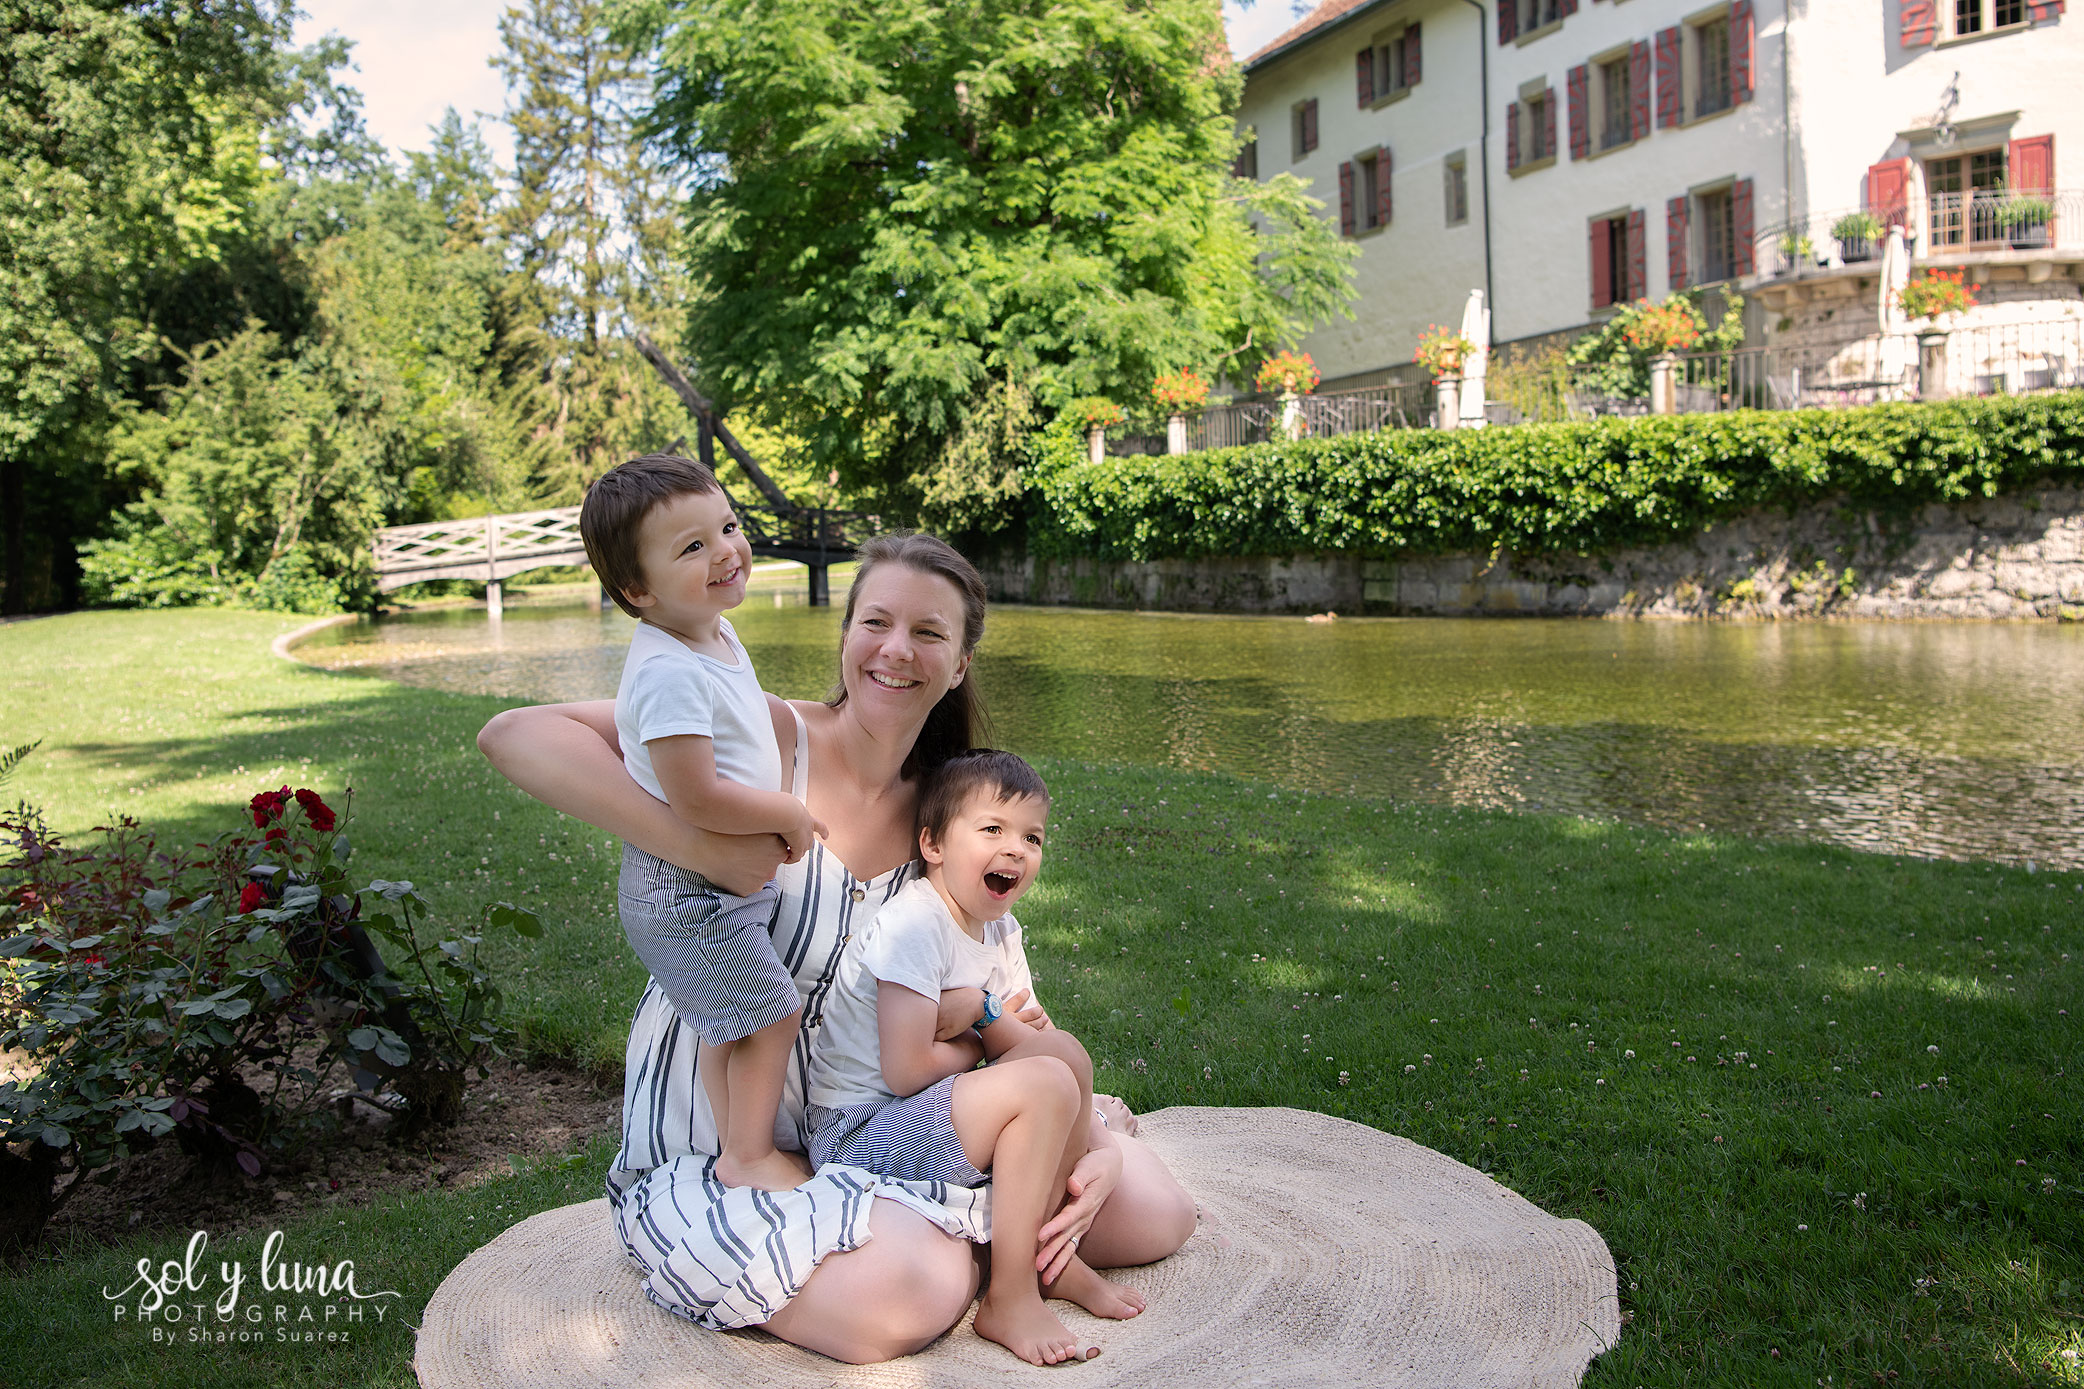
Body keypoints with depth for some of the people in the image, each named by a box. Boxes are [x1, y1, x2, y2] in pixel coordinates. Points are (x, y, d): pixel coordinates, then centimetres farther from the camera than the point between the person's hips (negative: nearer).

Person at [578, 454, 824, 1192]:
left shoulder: (716, 633, 3)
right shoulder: (670, 673, -30)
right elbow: (696, 798, -31)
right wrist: (789, 815, -18)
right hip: (687, 891, -9)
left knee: (730, 1021, 20)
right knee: (769, 1009, 0)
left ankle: (739, 1144, 36)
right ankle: (748, 1157, 18)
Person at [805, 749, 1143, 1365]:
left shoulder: (1001, 932, 7)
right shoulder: (914, 923, -21)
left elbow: (1037, 1043, 3)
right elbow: (906, 1072, -24)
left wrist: (982, 1009, -17)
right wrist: (972, 1046, -7)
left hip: (917, 1114, 9)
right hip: (857, 1133, -9)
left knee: (1062, 1052, 1)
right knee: (1046, 1084, -23)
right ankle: (1008, 1300, -13)